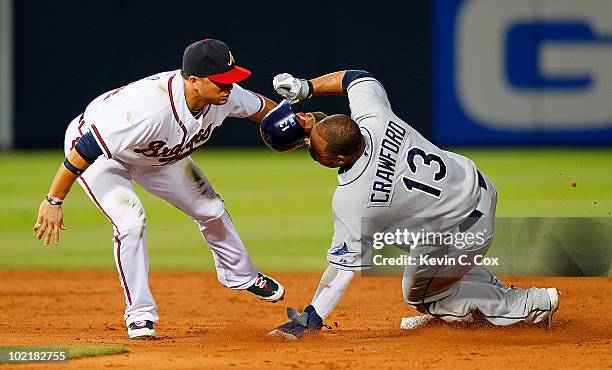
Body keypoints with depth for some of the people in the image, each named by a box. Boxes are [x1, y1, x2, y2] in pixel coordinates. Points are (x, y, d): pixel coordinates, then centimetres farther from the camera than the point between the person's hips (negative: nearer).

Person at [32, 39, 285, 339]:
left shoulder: (226, 95, -25)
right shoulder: (149, 108, -46)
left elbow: (261, 107, 1)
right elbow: (84, 150, -39)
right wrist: (53, 202, -34)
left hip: (157, 155, 7)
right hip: (102, 156, -7)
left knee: (210, 209, 12)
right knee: (131, 220, -26)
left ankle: (240, 276, 39)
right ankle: (140, 314, -9)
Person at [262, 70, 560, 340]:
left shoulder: (351, 201, -32)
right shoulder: (373, 117, -18)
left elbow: (342, 267, -25)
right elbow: (358, 78, 4)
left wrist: (311, 319, -21)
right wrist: (305, 87, -7)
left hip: (462, 234, -8)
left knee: (420, 296, 19)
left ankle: (531, 305, 19)